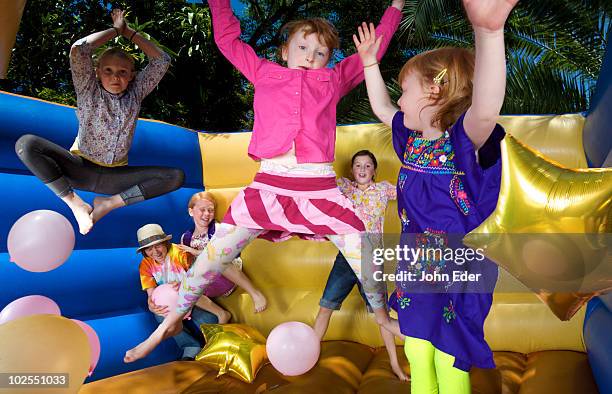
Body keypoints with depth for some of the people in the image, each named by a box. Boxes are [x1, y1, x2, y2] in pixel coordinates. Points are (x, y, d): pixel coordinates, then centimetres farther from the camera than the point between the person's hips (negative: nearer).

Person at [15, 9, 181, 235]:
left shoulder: (135, 94, 4)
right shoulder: (89, 91, -3)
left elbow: (162, 60, -1)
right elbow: (78, 50, -19)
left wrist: (129, 32, 0)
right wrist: (116, 30, -8)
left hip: (115, 176, 2)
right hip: (81, 169, -2)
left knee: (176, 176, -18)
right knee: (26, 143, -27)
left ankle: (109, 203, -17)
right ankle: (76, 203, -20)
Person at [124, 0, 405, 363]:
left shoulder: (333, 80, 17)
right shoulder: (265, 73, 17)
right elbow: (227, 38, 26)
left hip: (320, 189, 1)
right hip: (268, 185, 0)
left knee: (363, 253, 0)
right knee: (217, 251, -1)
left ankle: (383, 317, 29)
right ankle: (172, 321, 20)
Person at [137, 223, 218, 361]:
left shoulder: (181, 253, -14)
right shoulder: (145, 265, -4)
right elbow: (151, 294, -10)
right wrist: (152, 306, -36)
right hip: (165, 304, 3)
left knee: (210, 320, -30)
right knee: (163, 317, -33)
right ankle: (192, 348, -26)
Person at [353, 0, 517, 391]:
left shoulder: (463, 139, -22)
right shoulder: (413, 137, 3)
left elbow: (485, 111, -45)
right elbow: (380, 107, 21)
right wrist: (369, 61, 21)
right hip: (416, 267, 7)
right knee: (417, 354, 21)